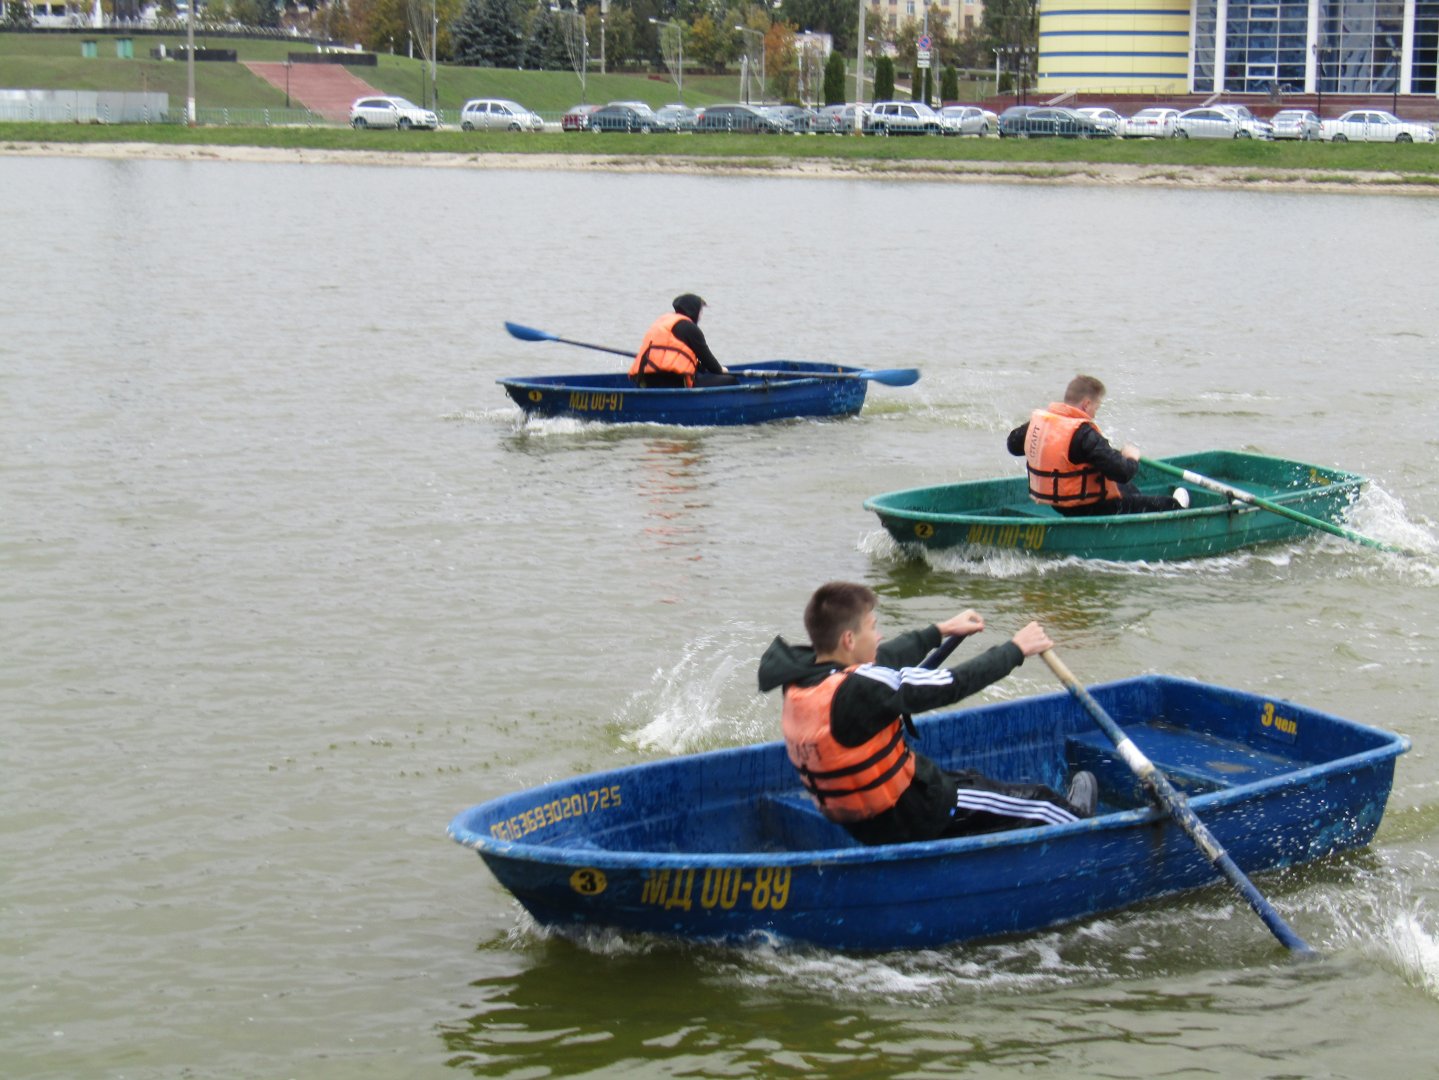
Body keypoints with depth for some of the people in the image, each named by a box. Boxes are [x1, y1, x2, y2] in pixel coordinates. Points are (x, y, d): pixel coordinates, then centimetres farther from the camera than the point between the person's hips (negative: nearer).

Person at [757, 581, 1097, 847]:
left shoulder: (801, 676, -6)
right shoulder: (860, 689, -32)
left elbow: (882, 660, 12)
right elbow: (954, 683, -23)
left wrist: (942, 630, 25)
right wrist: (1016, 649, -8)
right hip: (912, 820, -8)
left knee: (970, 780, 31)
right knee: (1035, 800, 16)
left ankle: (1060, 815, 51)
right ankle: (1077, 820, 45)